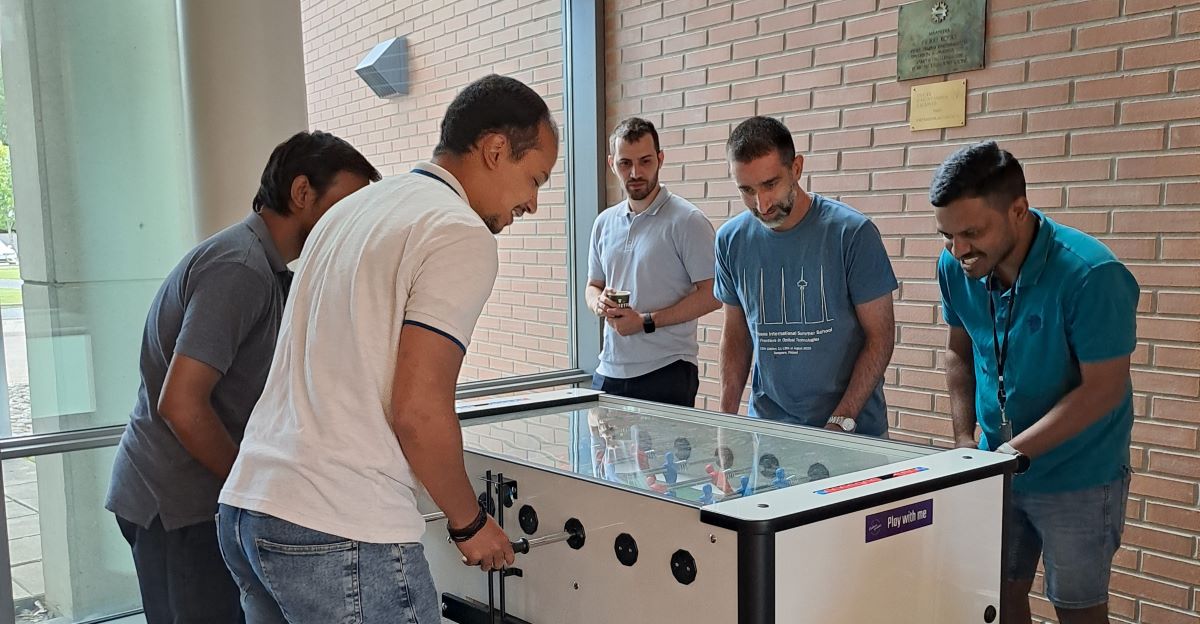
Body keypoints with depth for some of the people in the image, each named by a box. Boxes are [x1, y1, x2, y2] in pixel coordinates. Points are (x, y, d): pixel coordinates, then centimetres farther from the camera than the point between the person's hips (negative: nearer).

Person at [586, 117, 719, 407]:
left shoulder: (687, 221, -7)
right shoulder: (604, 223, 12)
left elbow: (710, 294, -11)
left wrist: (646, 322, -15)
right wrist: (599, 302, -3)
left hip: (667, 373, -5)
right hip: (609, 371, 5)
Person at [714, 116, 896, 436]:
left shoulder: (852, 233, -13)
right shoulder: (731, 240, -1)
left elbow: (880, 335, -9)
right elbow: (735, 333, 8)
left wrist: (841, 421, -15)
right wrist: (726, 420, 0)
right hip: (765, 422, 3)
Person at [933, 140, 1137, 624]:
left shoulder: (1091, 275, -26)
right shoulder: (956, 267, -8)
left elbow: (1103, 389, -22)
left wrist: (1013, 452, -24)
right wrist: (964, 440, -3)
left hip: (1077, 479, -5)